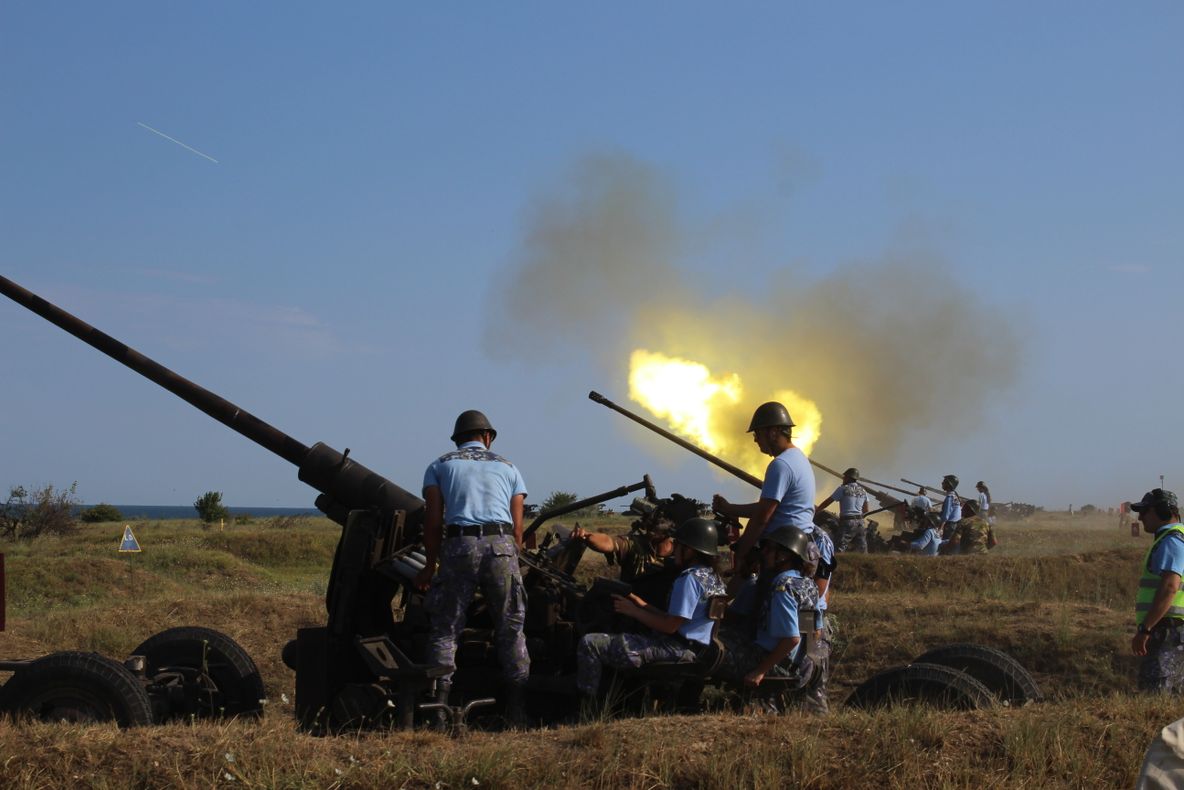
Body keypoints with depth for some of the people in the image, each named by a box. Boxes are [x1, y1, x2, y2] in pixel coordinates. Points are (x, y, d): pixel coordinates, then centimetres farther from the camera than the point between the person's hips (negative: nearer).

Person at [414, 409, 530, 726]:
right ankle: (518, 708, 3)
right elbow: (517, 527, 15)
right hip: (501, 545, 1)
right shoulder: (507, 467, 22)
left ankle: (438, 706, -4)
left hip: (459, 545, -1)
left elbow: (433, 521, 7)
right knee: (510, 628, 7)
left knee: (445, 628, 5)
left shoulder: (439, 466, 18)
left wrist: (430, 566, 13)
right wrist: (513, 564, 23)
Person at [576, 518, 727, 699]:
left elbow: (670, 626, -19)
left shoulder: (689, 579, -17)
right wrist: (640, 604, 11)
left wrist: (633, 611, -7)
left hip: (675, 650, -11)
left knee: (589, 644, -17)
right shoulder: (712, 577, 13)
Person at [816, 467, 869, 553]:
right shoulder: (863, 491, 13)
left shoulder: (843, 489, -4)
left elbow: (827, 502, 0)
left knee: (838, 549, -10)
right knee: (862, 551, 7)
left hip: (847, 522, -6)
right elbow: (866, 510, 20)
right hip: (860, 522, 6)